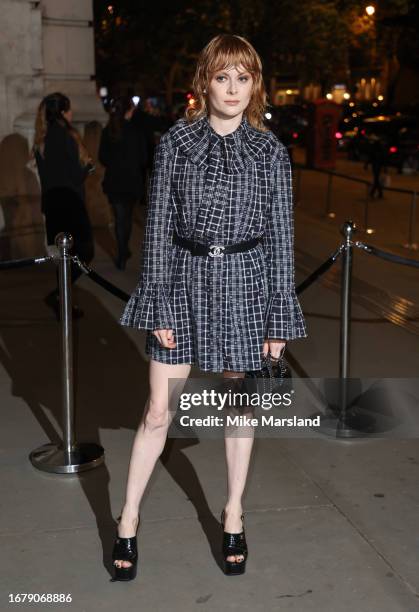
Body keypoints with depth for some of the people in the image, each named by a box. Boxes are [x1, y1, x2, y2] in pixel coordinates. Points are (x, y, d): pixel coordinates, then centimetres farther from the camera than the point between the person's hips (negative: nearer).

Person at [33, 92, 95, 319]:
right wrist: (88, 165, 4)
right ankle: (58, 295, -12)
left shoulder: (42, 139, 11)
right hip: (69, 203, -9)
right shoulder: (64, 136, -15)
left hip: (52, 203, 9)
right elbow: (76, 175, -15)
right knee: (84, 252, -3)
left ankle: (63, 303, 19)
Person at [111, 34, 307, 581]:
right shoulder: (175, 143, -1)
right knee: (159, 410, 4)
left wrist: (279, 317, -2)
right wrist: (158, 304, -6)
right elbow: (158, 226, -1)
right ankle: (129, 521, 22)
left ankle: (234, 515, 31)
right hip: (184, 280, 0)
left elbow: (281, 235, 1)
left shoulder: (270, 151, 0)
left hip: (245, 284, 1)